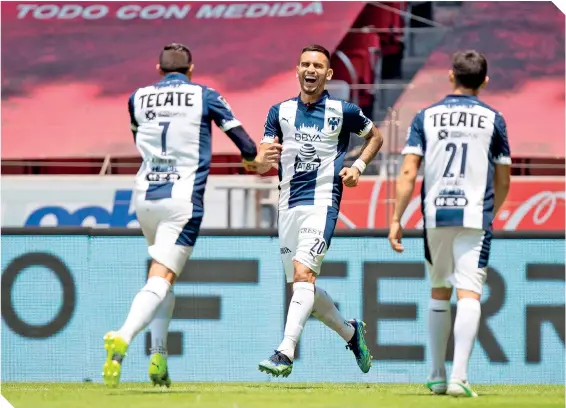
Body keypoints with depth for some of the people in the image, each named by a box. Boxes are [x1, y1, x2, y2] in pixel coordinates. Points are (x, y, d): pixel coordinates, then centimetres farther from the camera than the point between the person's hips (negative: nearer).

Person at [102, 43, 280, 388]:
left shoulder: (138, 98, 11)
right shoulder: (205, 96, 3)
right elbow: (242, 139, 6)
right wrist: (255, 161, 28)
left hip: (145, 197, 4)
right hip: (183, 198, -4)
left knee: (163, 276, 20)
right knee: (161, 279, -11)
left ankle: (158, 359, 9)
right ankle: (122, 339, -36)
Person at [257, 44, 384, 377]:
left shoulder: (343, 111, 2)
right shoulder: (281, 112, 10)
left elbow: (376, 136, 18)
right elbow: (262, 157, 4)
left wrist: (358, 167, 1)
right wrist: (263, 157, -20)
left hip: (322, 202, -5)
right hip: (289, 204, 5)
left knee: (303, 273, -22)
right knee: (302, 286, 9)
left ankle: (285, 354, -30)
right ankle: (351, 332, 33)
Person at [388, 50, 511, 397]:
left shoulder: (426, 117, 6)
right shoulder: (493, 119, 4)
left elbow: (408, 173, -2)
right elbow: (503, 182, 7)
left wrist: (396, 220, -1)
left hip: (435, 216, 2)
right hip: (475, 216, -2)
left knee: (439, 293, 17)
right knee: (469, 295, -7)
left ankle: (437, 377, 20)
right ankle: (459, 377, -21)